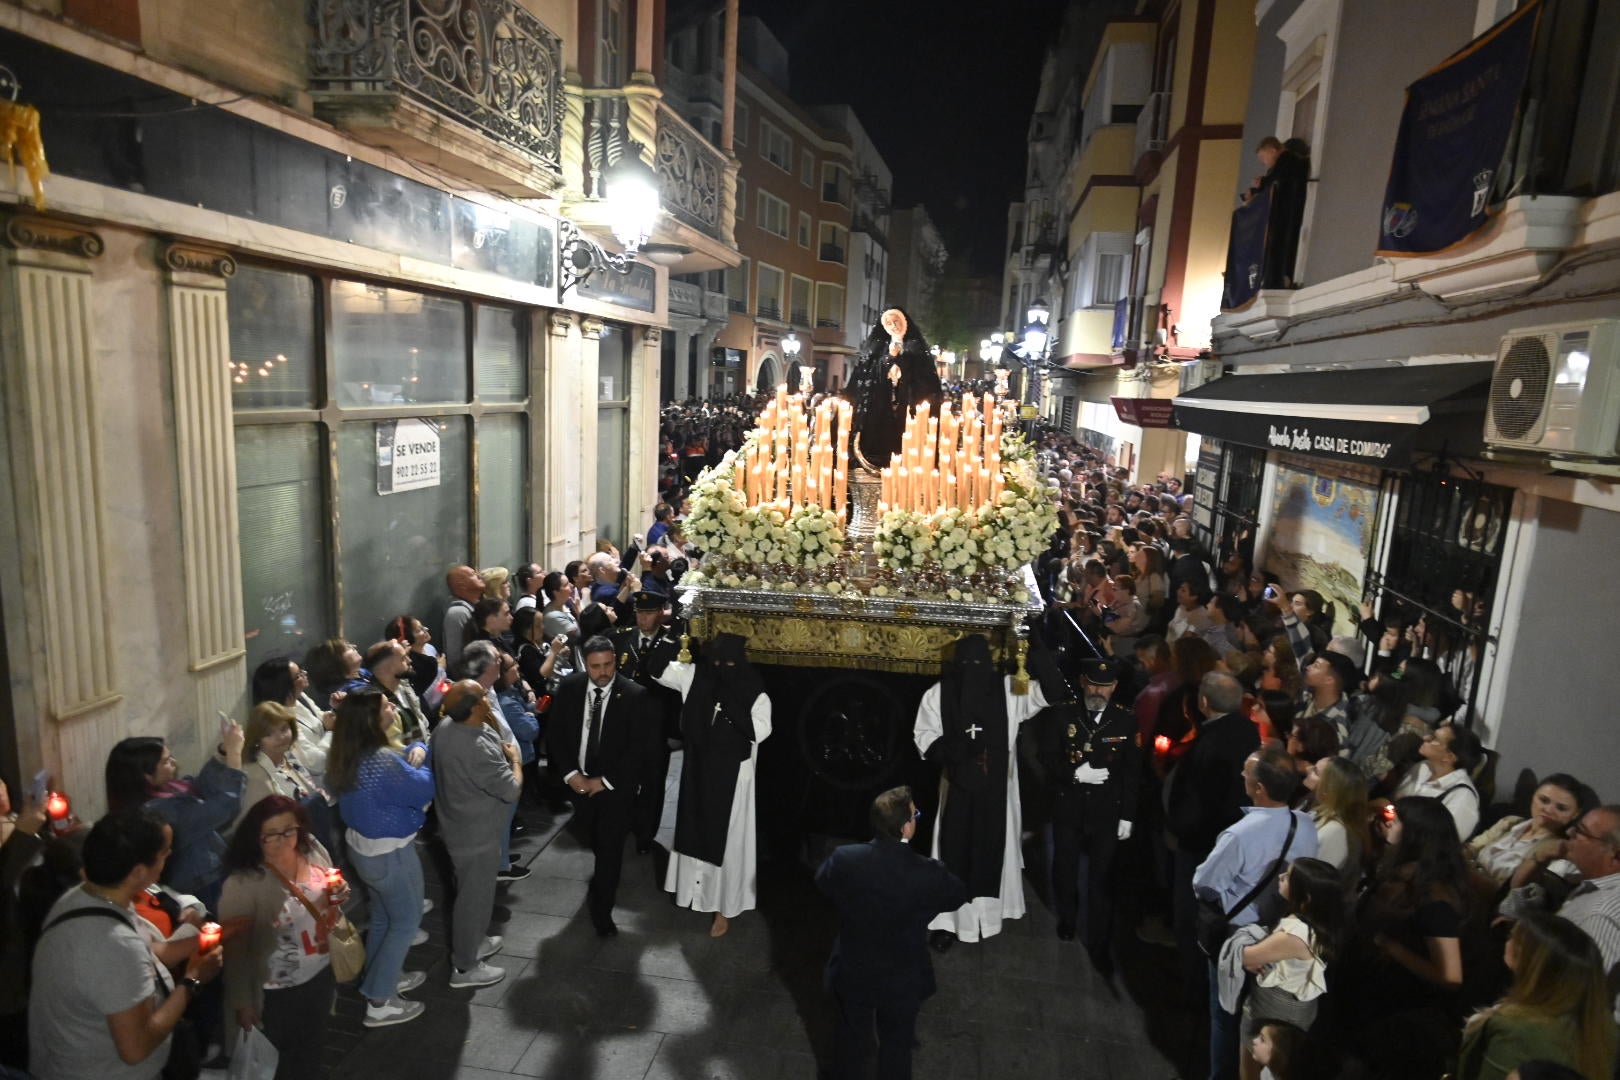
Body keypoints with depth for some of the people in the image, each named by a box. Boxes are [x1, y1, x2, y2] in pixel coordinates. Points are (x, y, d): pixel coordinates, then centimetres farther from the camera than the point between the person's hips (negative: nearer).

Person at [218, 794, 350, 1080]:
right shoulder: (243, 885, -27)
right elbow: (234, 948, -17)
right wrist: (241, 1001, -10)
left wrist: (339, 895, -14)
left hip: (323, 973, 5)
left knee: (315, 1048, 27)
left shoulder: (314, 851, -11)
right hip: (280, 992, -5)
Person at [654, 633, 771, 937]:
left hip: (732, 775, -4)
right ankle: (695, 887, 43)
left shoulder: (755, 692, -17)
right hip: (698, 768, 4)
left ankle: (724, 906, 23)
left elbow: (760, 731, -26)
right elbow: (659, 669, -7)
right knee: (696, 831, 20)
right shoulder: (696, 675, -6)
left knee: (726, 838, 8)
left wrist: (733, 706, -32)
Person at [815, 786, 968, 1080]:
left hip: (852, 972, 2)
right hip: (902, 979, -2)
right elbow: (958, 896, -7)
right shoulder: (928, 873, -30)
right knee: (896, 1044, 24)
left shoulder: (844, 859, -25)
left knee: (851, 1038, 26)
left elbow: (822, 883, -2)